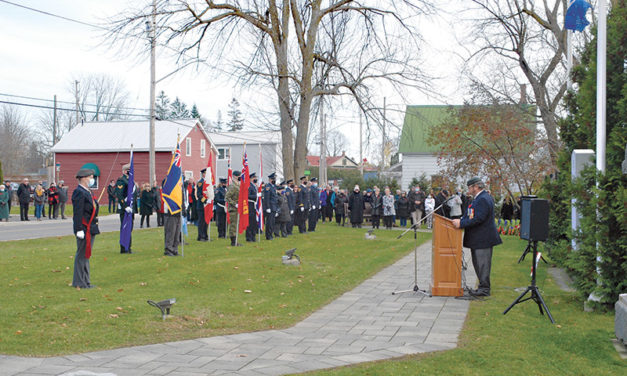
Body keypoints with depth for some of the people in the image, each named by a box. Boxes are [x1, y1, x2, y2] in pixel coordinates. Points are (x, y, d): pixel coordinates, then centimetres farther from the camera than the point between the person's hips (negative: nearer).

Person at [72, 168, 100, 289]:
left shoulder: (87, 192, 17)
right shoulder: (79, 192, -15)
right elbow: (78, 213, -20)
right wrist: (79, 229, -24)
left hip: (91, 228, 10)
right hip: (84, 228, -10)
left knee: (86, 255, 15)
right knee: (82, 255, -4)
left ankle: (85, 281, 23)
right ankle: (79, 282, 2)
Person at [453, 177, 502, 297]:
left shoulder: (483, 199, -18)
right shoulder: (481, 197, 16)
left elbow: (478, 219, -24)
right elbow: (472, 215, 20)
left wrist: (461, 223, -21)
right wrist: (461, 221, 8)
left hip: (483, 239, -11)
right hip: (479, 238, 11)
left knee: (482, 264, -5)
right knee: (478, 263, 14)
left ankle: (484, 289, 0)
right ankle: (483, 286, 21)